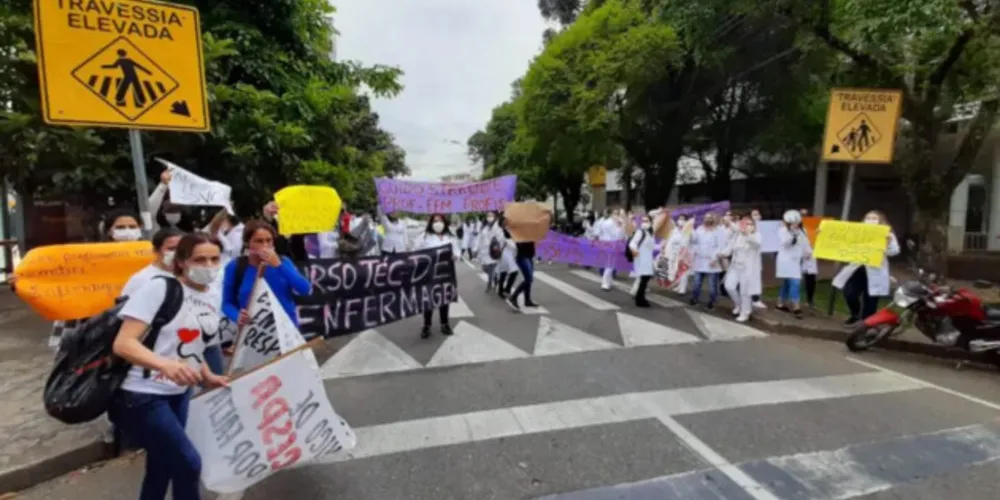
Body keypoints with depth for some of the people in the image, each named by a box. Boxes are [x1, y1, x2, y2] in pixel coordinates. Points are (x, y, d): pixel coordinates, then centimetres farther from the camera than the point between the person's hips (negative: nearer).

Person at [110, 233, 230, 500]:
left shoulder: (210, 303, 5)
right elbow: (123, 343, -24)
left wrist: (208, 377, 7)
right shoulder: (159, 288, -18)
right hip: (140, 396, -7)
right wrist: (165, 365, -39)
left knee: (162, 468, 19)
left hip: (178, 395, 7)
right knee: (188, 464, -5)